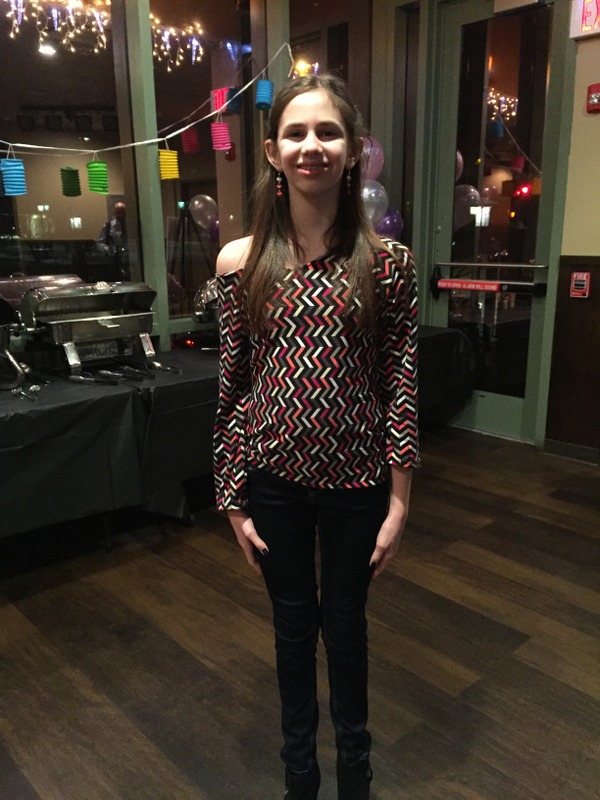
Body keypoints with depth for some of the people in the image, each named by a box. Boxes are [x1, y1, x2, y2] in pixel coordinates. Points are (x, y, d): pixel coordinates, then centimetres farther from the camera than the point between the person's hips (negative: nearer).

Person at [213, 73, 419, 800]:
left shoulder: (387, 262, -8)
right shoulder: (240, 262, -5)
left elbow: (401, 390, -7)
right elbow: (233, 386, -2)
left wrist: (399, 504, -6)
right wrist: (233, 498, -1)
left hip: (356, 480, -1)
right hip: (274, 479, 1)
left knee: (345, 622, 19)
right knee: (292, 622, 20)